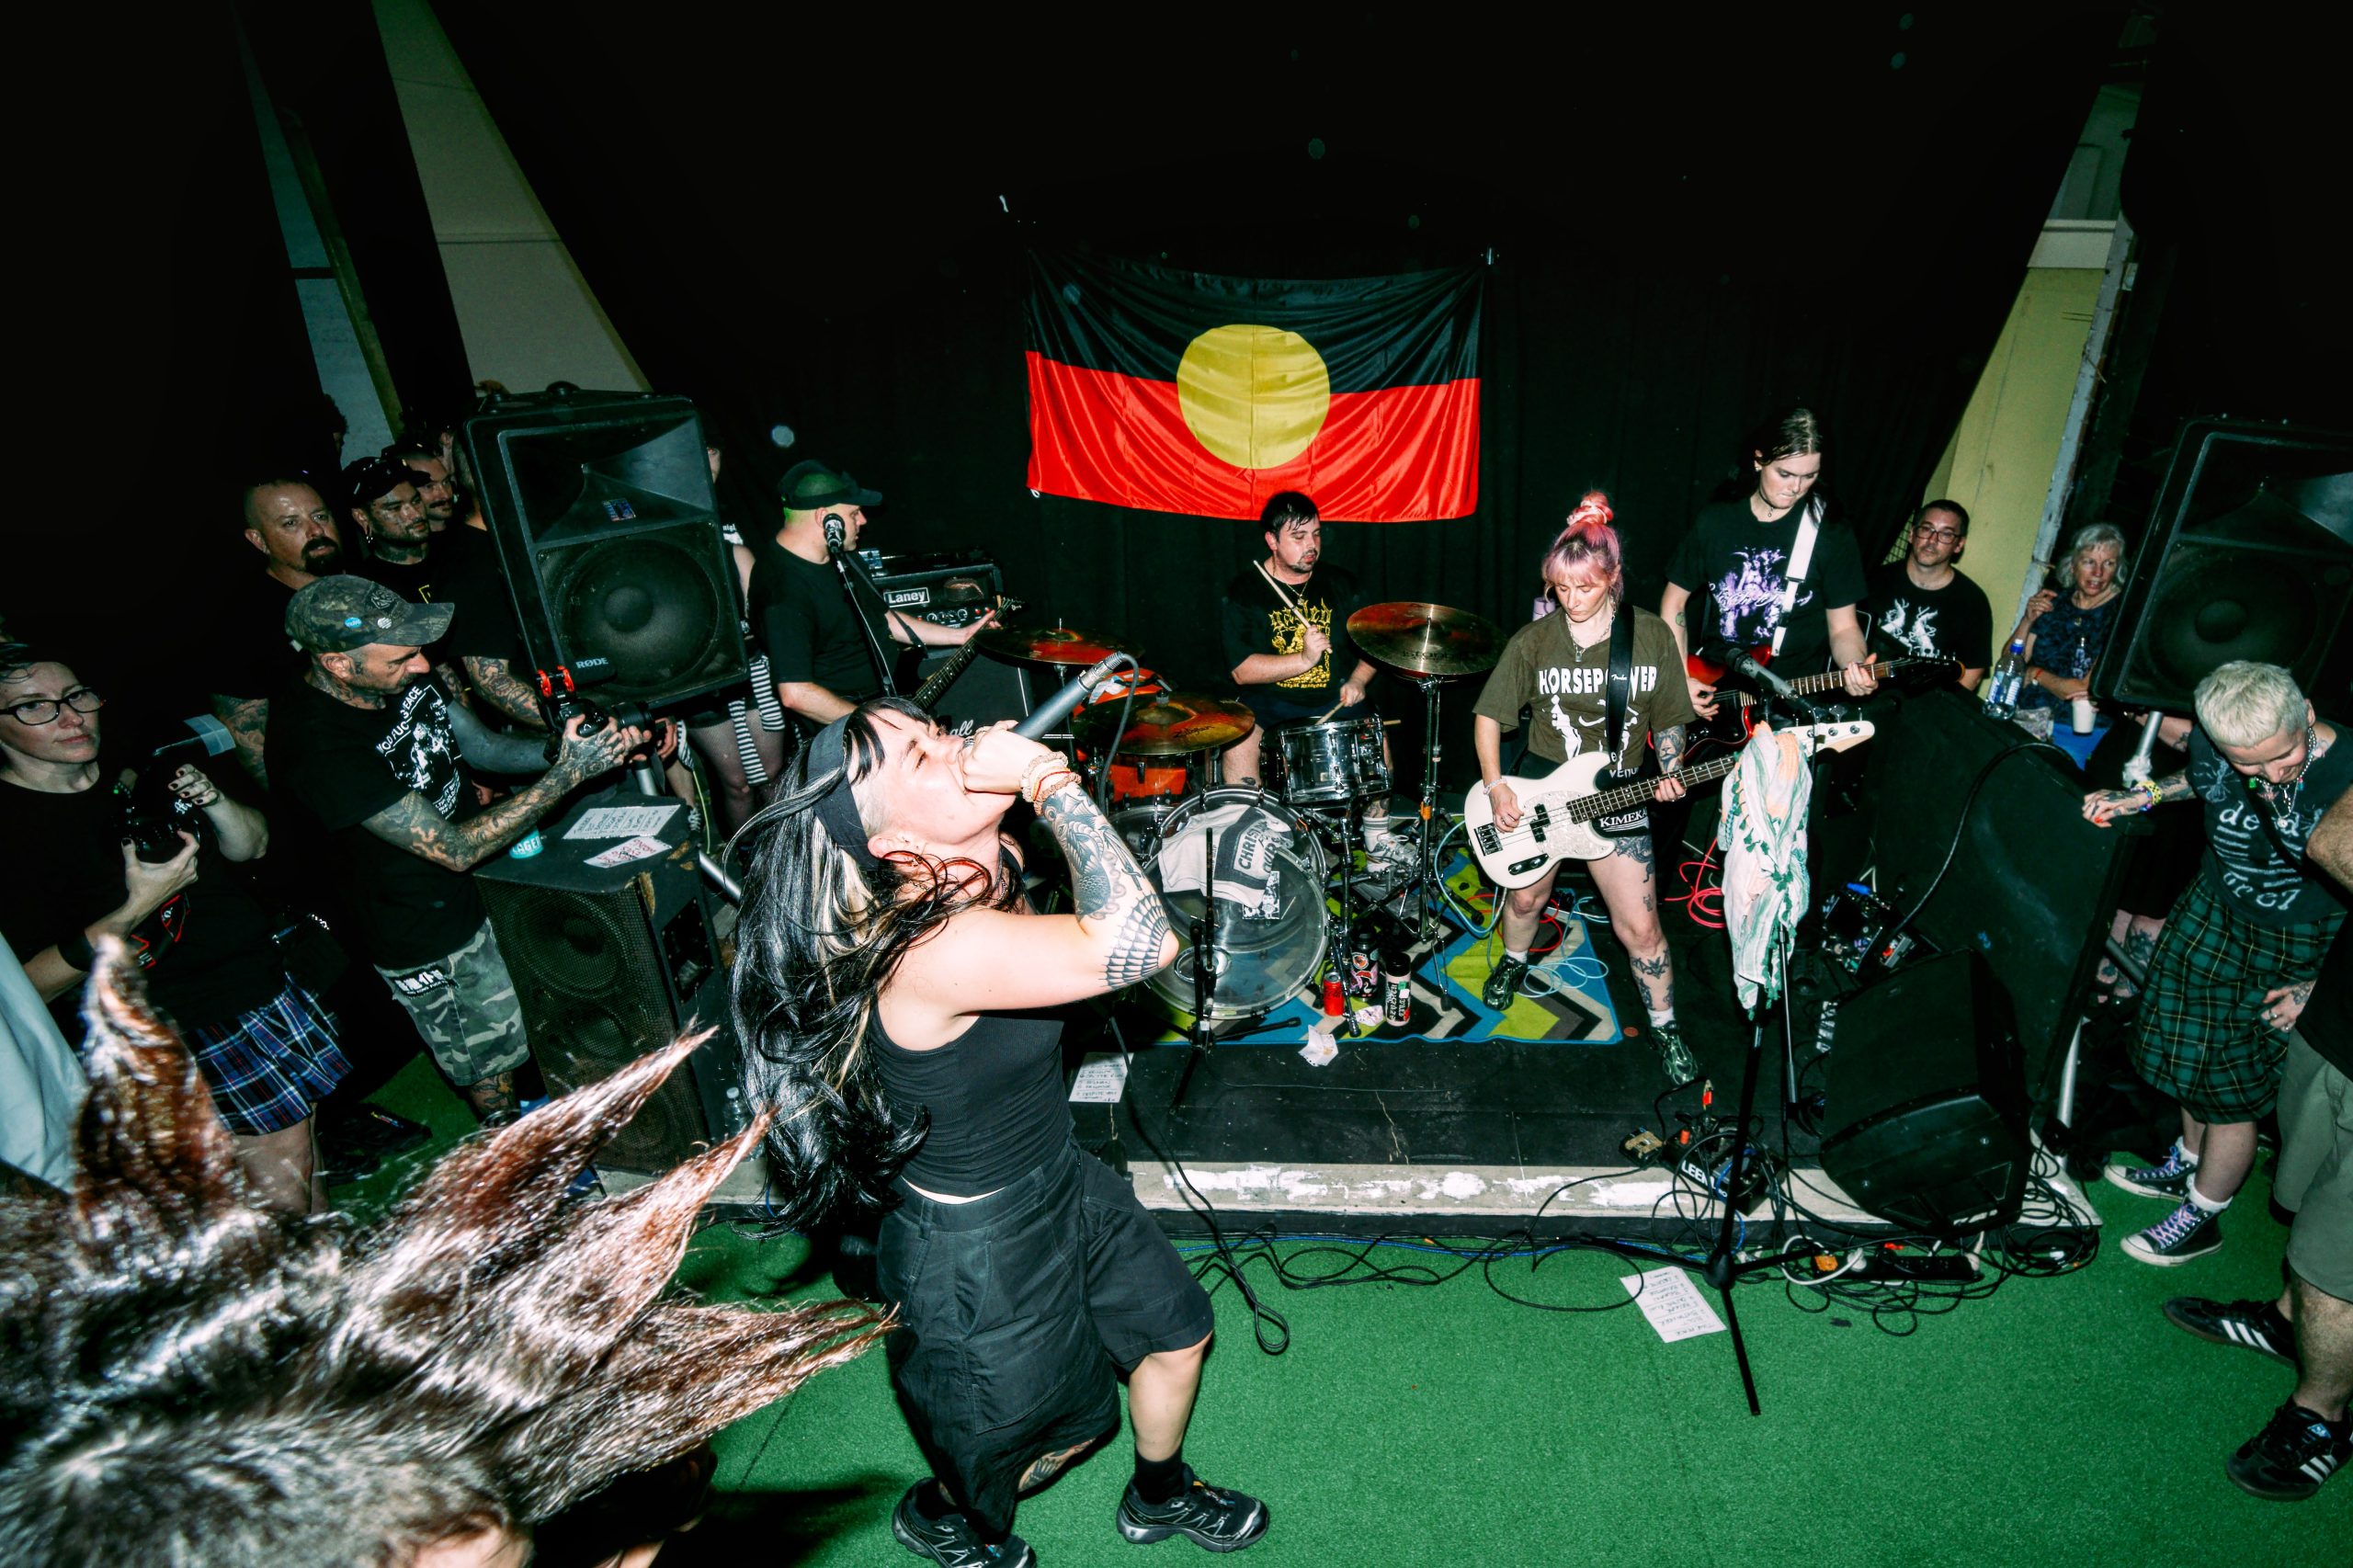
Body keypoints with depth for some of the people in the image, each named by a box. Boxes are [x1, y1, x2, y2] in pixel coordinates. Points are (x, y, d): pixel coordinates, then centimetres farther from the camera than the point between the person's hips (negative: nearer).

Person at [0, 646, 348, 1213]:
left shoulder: (134, 776, 6)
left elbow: (251, 847, 12)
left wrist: (212, 802, -8)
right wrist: (134, 910, -27)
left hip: (265, 988, 6)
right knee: (283, 1181, -3)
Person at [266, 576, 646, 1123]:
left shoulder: (402, 675, -11)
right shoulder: (319, 745, -34)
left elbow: (483, 746, 1)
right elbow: (455, 848, -33)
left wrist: (573, 746, -17)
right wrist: (567, 774, -35)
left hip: (490, 875, 7)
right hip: (429, 941, -7)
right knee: (491, 1072, 15)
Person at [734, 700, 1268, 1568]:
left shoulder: (983, 867, -12)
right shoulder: (935, 948, -40)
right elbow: (1140, 941, -48)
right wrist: (1048, 779, -40)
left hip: (1057, 1181, 8)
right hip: (979, 1245, -8)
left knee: (1176, 1333, 25)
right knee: (1061, 1429, 21)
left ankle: (1160, 1495, 57)